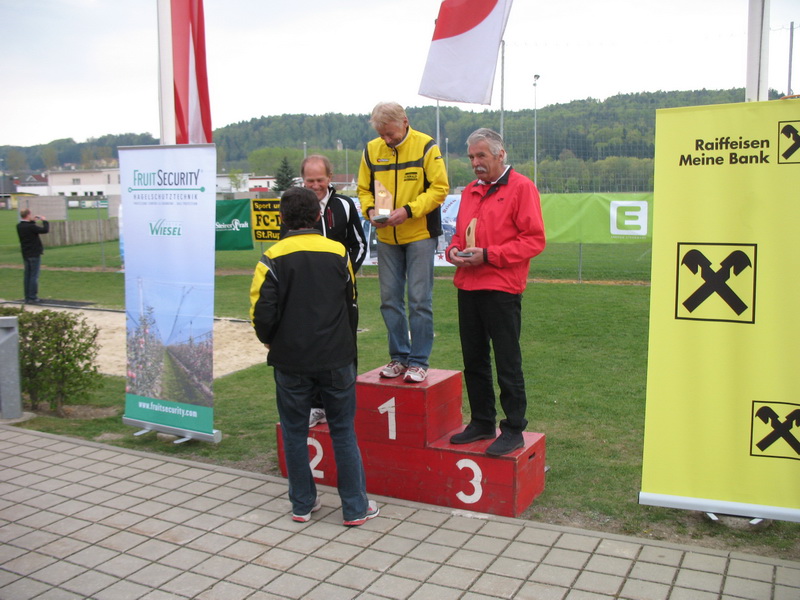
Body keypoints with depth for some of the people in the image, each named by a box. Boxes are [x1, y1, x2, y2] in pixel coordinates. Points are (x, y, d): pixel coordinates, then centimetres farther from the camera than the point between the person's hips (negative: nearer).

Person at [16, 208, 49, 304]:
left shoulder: (19, 226, 4)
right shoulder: (31, 226, -19)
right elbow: (45, 230, -17)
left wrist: (32, 221, 16)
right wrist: (44, 221, -2)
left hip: (25, 255, 8)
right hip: (34, 254, -8)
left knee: (27, 276, 12)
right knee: (34, 276, -4)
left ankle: (27, 297, 16)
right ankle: (32, 298, -4)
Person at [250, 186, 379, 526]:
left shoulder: (273, 258, -7)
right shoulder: (339, 253, 1)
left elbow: (262, 312, -10)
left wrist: (271, 342, 10)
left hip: (290, 361, -1)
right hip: (336, 358, 1)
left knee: (294, 432, 13)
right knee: (343, 432, 9)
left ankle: (302, 504, 22)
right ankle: (355, 508, 14)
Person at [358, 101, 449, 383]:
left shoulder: (426, 146, -7)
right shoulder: (371, 151, 5)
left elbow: (439, 188, -10)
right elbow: (364, 190, 12)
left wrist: (408, 210, -20)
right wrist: (370, 210, -10)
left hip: (420, 235, -4)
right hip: (386, 237, 5)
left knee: (419, 300, -3)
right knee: (390, 299, 8)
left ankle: (419, 361, 7)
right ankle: (399, 357, 21)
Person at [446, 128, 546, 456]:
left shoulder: (521, 187, -5)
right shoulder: (470, 192, 17)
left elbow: (534, 240, -11)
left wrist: (487, 255, -17)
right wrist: (453, 250, 1)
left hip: (501, 290, -7)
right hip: (467, 288, 7)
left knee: (507, 364, 0)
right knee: (473, 361, 13)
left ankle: (514, 430, 11)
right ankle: (482, 423, 26)